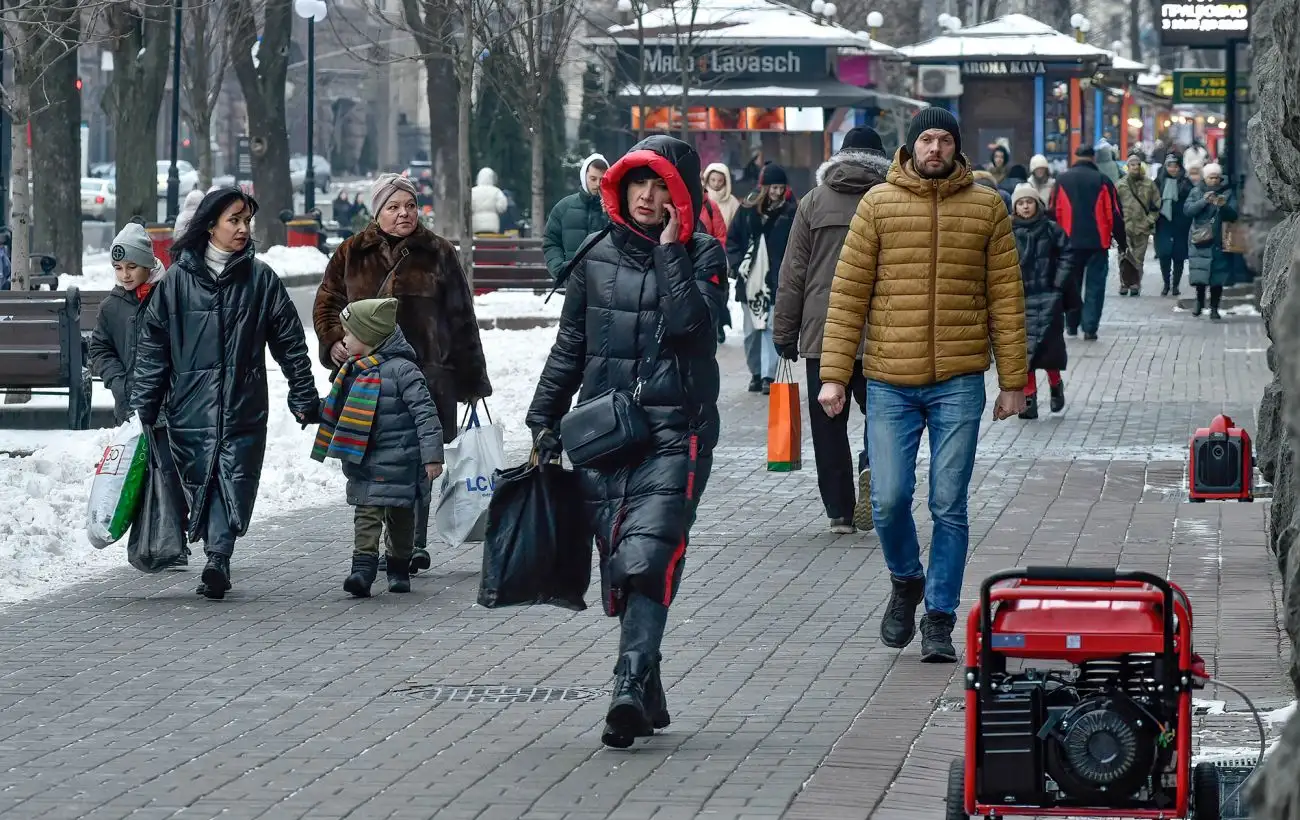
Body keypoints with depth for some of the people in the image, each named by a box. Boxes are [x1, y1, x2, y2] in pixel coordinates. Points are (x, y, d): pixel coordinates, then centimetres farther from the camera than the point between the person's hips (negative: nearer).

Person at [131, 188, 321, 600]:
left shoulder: (260, 278, 5)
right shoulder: (177, 280, 4)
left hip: (244, 406, 0)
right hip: (190, 407, 0)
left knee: (235, 478, -6)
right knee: (201, 481, -4)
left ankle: (218, 557, -8)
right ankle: (218, 559, -6)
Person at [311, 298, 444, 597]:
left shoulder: (401, 370, -15)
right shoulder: (354, 370, 9)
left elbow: (425, 412, -17)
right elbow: (337, 408, 27)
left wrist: (432, 455, -21)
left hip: (397, 462, -6)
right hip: (363, 459, 6)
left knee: (400, 516, 7)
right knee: (366, 515, -1)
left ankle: (399, 568, 20)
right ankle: (363, 567, -8)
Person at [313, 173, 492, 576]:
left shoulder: (438, 254, 6)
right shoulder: (353, 255, 10)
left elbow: (461, 319, 9)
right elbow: (327, 301, 20)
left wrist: (471, 377, 8)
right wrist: (333, 340, 0)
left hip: (425, 376, -1)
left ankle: (414, 545, 6)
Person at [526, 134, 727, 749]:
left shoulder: (702, 256, 3)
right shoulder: (598, 257, 12)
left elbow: (687, 322, -15)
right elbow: (569, 346, 18)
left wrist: (670, 249, -11)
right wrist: (544, 420, 14)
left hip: (674, 432, -4)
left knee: (647, 557, -18)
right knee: (617, 564, 3)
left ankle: (630, 687, -24)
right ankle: (646, 696, 13)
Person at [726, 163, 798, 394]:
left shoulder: (791, 210, 0)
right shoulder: (748, 208, 6)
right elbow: (732, 239, 12)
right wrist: (738, 264, 0)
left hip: (777, 281, -3)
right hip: (750, 280, 3)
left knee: (771, 327, -10)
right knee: (752, 330, 9)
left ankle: (768, 376, -11)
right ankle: (755, 373, 21)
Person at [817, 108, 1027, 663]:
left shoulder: (987, 208, 5)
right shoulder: (879, 204, 3)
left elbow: (1006, 298, 7)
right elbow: (848, 294, 2)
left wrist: (1013, 381, 3)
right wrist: (834, 374, -3)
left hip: (959, 382, 0)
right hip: (890, 382, 0)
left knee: (949, 507, 2)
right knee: (889, 499, -3)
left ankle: (939, 619, 13)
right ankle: (906, 580, 26)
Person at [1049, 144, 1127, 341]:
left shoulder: (1062, 180, 2)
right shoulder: (1102, 181, -3)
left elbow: (1054, 212, 3)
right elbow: (1115, 214, -3)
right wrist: (1122, 242, 5)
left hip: (1070, 242, 2)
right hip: (1098, 242, -2)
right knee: (1095, 285, 2)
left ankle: (1071, 324, 19)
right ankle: (1090, 328, -5)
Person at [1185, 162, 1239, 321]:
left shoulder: (1228, 192, 4)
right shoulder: (1197, 191, 6)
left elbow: (1233, 214, -3)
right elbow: (1188, 209, -7)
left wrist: (1223, 206, -23)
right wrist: (1204, 201, -21)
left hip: (1219, 241, -1)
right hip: (1200, 239, 1)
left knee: (1217, 276, -2)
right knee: (1199, 273, -3)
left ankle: (1214, 308, 7)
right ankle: (1199, 301, 22)